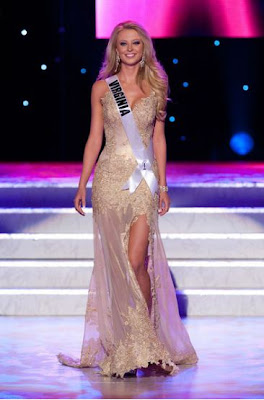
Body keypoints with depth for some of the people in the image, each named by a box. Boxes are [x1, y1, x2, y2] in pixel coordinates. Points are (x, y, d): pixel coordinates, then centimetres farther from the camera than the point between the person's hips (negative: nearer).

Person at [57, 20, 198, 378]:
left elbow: (158, 138, 10)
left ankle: (141, 347, -1)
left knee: (136, 262, -11)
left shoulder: (155, 88, 8)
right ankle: (142, 345, 7)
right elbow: (95, 138, 8)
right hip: (110, 178, 1)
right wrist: (82, 184, 3)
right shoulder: (102, 88, 7)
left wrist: (162, 184, 4)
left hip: (143, 181, 0)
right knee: (116, 263, -1)